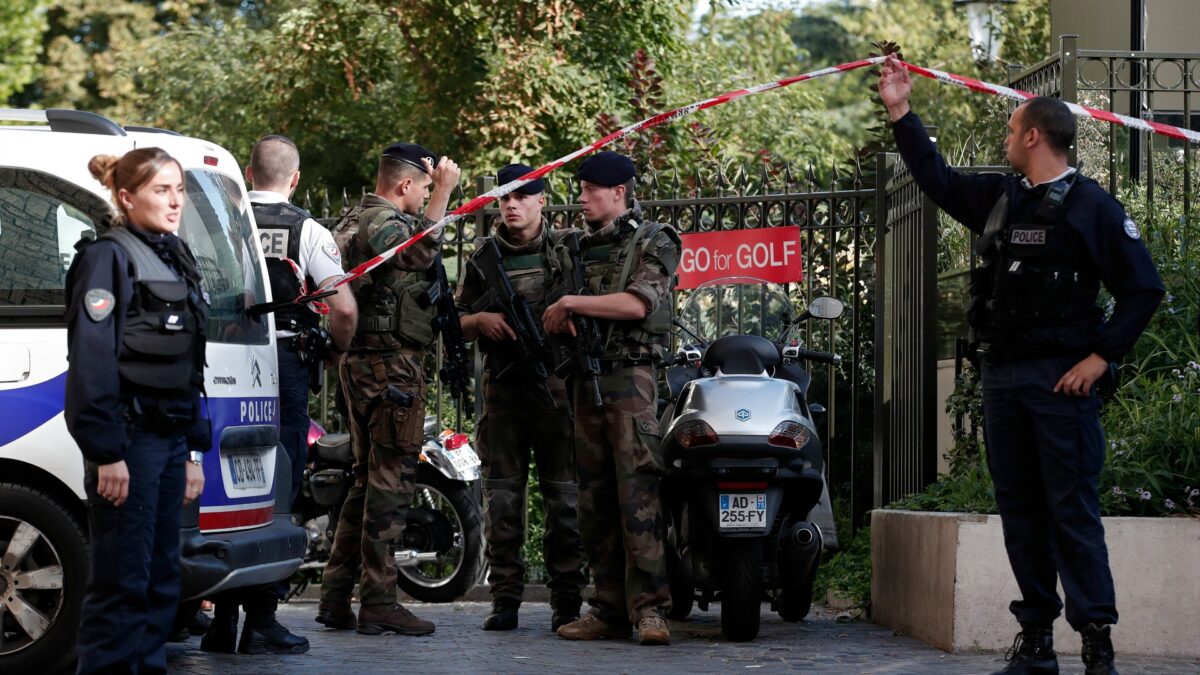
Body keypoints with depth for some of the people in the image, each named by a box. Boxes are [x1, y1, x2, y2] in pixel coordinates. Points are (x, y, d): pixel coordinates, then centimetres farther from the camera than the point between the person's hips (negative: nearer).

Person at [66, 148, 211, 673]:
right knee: (122, 581, -8)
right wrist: (106, 452, -21)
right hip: (128, 439, -8)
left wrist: (193, 450, 17)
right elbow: (92, 359, -16)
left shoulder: (176, 260, 17)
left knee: (161, 577, 11)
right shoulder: (108, 257, -8)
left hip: (171, 438, 8)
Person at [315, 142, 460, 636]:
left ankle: (335, 598, 15)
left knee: (368, 479, 14)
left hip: (360, 363, 10)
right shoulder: (381, 221, -13)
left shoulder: (353, 219, 18)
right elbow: (420, 252, -34)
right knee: (390, 482, -7)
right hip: (392, 363, -10)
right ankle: (378, 603, -6)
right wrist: (443, 191, -30)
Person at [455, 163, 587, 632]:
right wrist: (479, 319, -5)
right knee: (501, 494, 2)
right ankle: (505, 598, 7)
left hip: (556, 380, -2)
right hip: (503, 384, 2)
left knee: (563, 495, -2)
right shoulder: (483, 255, 13)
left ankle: (567, 601, 3)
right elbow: (457, 323, 16)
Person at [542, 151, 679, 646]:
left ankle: (649, 607, -15)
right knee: (594, 500, 4)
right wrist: (561, 320, 3)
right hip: (587, 379, 7)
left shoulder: (653, 242, 0)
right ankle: (609, 609, 7)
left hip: (630, 378, -7)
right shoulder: (582, 248, 21)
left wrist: (572, 302, -12)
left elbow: (638, 303, -16)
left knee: (637, 493, -13)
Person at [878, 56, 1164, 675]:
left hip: (1059, 379, -7)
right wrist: (901, 113, 25)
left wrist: (1101, 356, -12)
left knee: (1071, 508, -9)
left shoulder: (1091, 205, -4)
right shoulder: (999, 198, 15)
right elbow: (935, 179, 28)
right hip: (1002, 378, 7)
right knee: (1019, 507, 7)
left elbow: (1142, 288, -6)